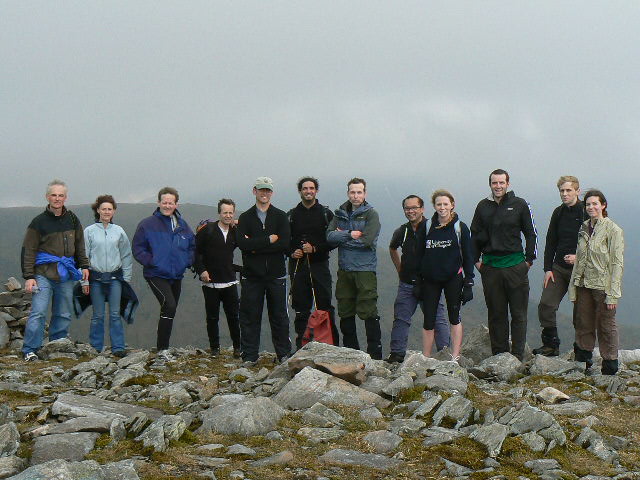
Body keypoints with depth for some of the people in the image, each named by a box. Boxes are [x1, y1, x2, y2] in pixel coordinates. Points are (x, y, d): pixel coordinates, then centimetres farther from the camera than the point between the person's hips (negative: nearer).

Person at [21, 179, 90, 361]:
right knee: (38, 312, -12)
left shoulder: (72, 220, 11)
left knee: (63, 315, 8)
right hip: (43, 274, -4)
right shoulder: (39, 222, -3)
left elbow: (79, 245, 22)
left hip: (65, 276, 5)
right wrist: (29, 277, -8)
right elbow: (28, 251, -2)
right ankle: (30, 351, -6)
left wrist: (84, 266, 14)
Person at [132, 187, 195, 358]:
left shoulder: (182, 225, 9)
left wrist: (187, 261, 5)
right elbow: (138, 248, -6)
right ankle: (162, 349, -17)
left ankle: (163, 347, 26)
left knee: (170, 311, 12)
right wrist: (150, 262, -16)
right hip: (156, 275, -6)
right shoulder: (147, 224, -6)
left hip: (176, 276, 6)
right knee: (169, 305, -23)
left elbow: (192, 245, 20)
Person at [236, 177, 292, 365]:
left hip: (276, 274, 0)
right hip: (251, 275, 0)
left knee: (279, 316, 6)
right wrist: (269, 240, -14)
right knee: (250, 316, 3)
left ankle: (284, 354, 16)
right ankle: (249, 356, 11)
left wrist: (255, 246, -11)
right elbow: (242, 243, -10)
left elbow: (285, 244, -9)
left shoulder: (281, 217, 6)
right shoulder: (245, 218, 7)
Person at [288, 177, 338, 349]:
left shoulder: (326, 213, 6)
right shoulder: (292, 215, 12)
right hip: (298, 266, 2)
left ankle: (332, 346, -2)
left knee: (325, 306, -7)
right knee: (301, 309, 4)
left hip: (319, 265, -2)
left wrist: (315, 249, -12)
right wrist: (292, 252, -6)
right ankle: (301, 346, 10)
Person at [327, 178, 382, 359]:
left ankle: (375, 354, 1)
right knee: (345, 313, 10)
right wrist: (350, 234, -15)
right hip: (344, 269, 5)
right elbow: (330, 236, -2)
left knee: (369, 313, -6)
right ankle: (350, 352, 21)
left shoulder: (371, 214, -2)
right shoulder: (340, 213, 11)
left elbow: (367, 240, -16)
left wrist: (341, 237, -6)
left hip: (365, 270, -5)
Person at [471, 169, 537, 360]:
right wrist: (476, 260, 8)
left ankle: (518, 356, 4)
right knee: (496, 314, 6)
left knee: (518, 314, 0)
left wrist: (529, 259, 1)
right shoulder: (483, 206, 9)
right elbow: (475, 235, 16)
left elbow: (531, 233, 6)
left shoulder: (519, 205, 2)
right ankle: (499, 354, 12)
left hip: (515, 266, -2)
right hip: (490, 267, 2)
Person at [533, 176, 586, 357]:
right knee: (546, 305, -3)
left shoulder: (587, 213, -8)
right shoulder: (558, 213, 9)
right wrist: (548, 269, 5)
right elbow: (550, 242, 11)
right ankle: (550, 345, 10)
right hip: (558, 268, 5)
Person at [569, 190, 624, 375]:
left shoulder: (613, 230, -9)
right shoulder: (584, 229, 11)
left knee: (606, 327, 1)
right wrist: (573, 287, 10)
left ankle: (610, 367, 11)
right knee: (583, 325, 11)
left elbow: (616, 263, -11)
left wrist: (612, 294, -16)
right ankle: (583, 361, 23)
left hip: (603, 286, -6)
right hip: (584, 284, 6)